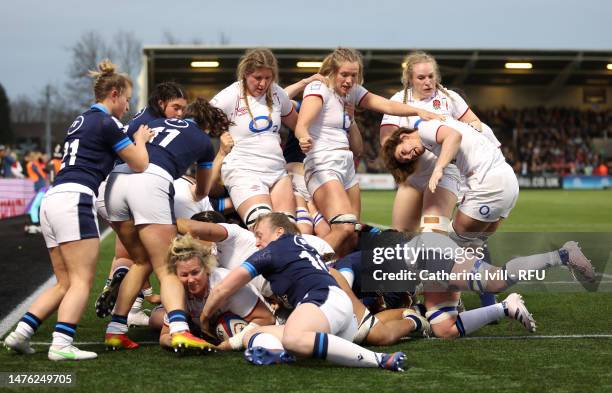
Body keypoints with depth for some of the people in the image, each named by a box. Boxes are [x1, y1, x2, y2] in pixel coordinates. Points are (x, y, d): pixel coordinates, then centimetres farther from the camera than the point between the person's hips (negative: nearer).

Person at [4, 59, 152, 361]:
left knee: (64, 284, 11)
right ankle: (61, 345, -18)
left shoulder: (81, 121, 23)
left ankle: (20, 332, 1)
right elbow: (140, 164, 3)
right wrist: (140, 140, 22)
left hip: (52, 200, 9)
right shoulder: (107, 123, -3)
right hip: (74, 200, -9)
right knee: (82, 281, -8)